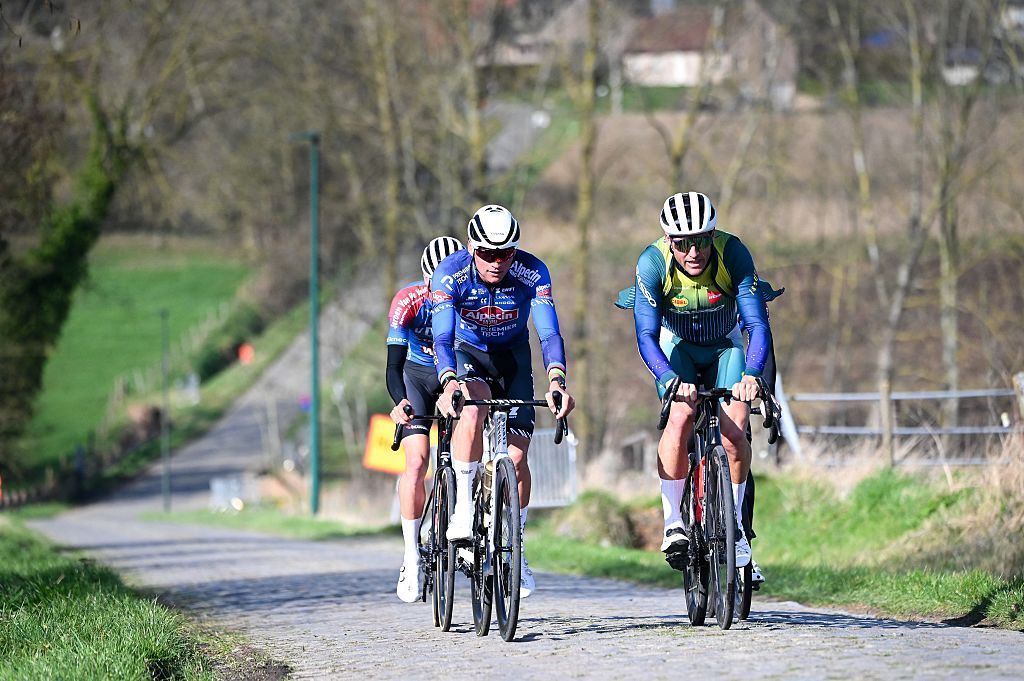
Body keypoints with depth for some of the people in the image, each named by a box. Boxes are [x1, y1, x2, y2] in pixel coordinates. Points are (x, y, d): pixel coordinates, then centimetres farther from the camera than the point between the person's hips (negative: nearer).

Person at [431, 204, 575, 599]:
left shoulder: (532, 272, -26)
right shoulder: (450, 274, -28)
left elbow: (549, 333, -32)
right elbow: (443, 337, -36)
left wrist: (557, 382, -50)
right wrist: (449, 383, -55)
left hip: (513, 356, 1)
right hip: (468, 353, -1)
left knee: (516, 455, -10)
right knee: (472, 408, -36)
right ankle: (463, 511, -27)